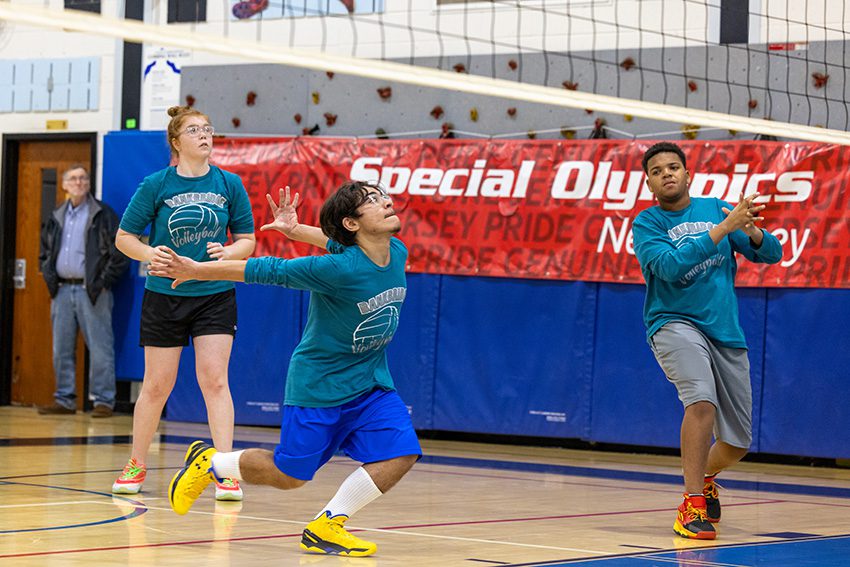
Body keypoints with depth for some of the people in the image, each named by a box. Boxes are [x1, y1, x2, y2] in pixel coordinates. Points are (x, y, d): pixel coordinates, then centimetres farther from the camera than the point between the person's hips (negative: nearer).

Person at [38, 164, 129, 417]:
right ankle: (65, 399, 15)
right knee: (62, 349, 8)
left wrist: (103, 282, -10)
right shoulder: (57, 217, 15)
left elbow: (120, 253, -6)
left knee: (100, 348, -5)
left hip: (91, 291, -6)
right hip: (62, 290, 6)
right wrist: (49, 275, 8)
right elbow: (45, 252, 24)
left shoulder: (103, 215, -2)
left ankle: (104, 401, -1)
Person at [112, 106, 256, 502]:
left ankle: (226, 471, -8)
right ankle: (136, 465, 23)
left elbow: (247, 239, 7)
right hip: (164, 296, 0)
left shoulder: (229, 184, 1)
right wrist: (152, 255, -19)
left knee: (214, 380, -10)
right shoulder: (156, 185, -4)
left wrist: (229, 252, -15)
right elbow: (124, 237, 1)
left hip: (215, 295, 1)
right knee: (157, 384, 5)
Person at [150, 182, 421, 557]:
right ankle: (209, 463, 30)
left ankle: (326, 526, -3)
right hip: (318, 385, -6)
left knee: (401, 454, -14)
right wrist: (195, 270, -14)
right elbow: (267, 271, -20)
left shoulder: (397, 253, -8)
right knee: (288, 476, 5)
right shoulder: (338, 269, -28)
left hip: (371, 384, 6)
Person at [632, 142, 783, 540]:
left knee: (737, 442, 8)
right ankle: (692, 506, -27)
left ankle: (705, 477, 42)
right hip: (675, 324, -4)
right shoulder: (646, 223, -2)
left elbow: (772, 254, 4)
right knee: (702, 400, -33)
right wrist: (724, 228, -23)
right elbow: (671, 265, -20)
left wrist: (751, 229, -18)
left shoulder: (716, 208, 7)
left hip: (727, 333, 4)